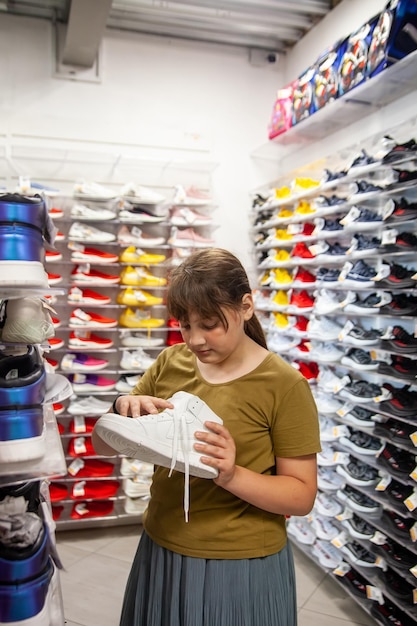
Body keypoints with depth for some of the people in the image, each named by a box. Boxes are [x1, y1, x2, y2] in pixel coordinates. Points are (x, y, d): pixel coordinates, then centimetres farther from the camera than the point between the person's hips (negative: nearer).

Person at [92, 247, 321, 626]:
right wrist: (122, 409, -20)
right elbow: (104, 447, 2)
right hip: (160, 554, 5)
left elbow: (302, 495, -11)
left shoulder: (284, 384, -15)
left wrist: (232, 475, -28)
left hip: (241, 567, -4)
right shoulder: (170, 363, -3)